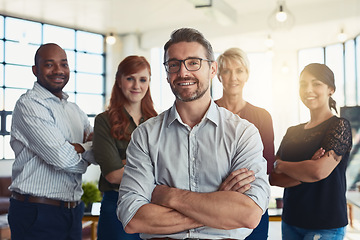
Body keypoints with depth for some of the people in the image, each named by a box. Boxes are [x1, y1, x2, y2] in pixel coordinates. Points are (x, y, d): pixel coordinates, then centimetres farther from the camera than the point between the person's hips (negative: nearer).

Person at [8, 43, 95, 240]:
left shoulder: (74, 110, 14)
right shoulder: (28, 104, -11)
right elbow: (63, 158, -20)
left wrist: (74, 149, -11)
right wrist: (86, 148, -1)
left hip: (73, 211, 7)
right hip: (37, 214, -7)